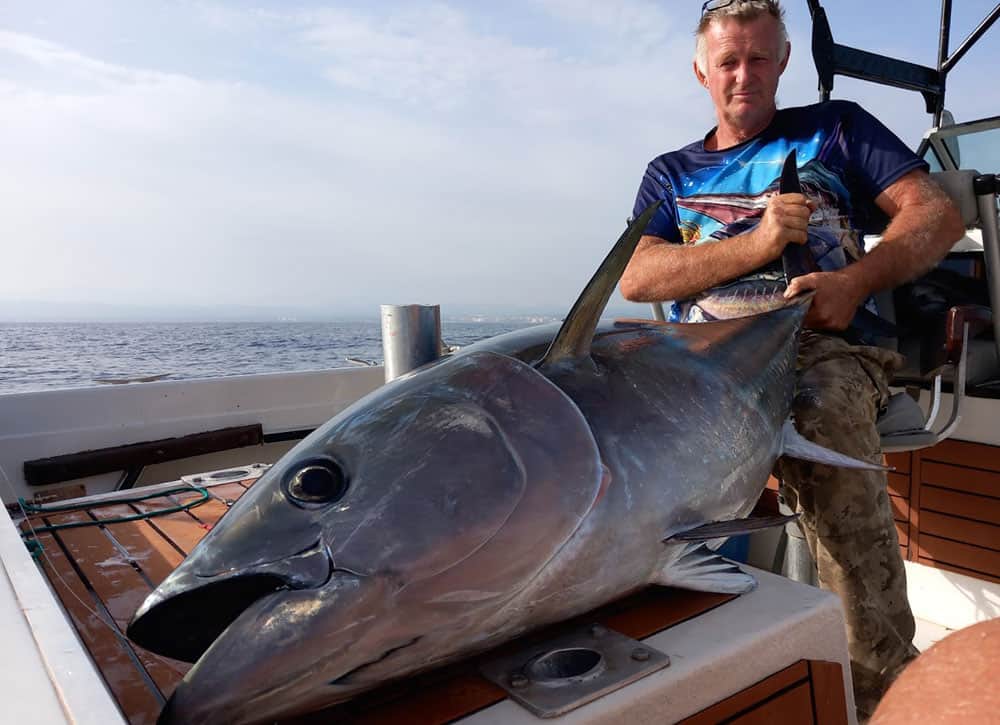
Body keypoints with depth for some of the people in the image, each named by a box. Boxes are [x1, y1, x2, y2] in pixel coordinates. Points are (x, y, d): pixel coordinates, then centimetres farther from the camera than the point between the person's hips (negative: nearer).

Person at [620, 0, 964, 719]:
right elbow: (636, 277, 7)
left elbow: (938, 213, 12)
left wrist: (857, 280, -8)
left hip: (820, 347, -1)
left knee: (826, 417, -37)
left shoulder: (836, 127, 23)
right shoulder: (671, 172, 25)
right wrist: (756, 243, -5)